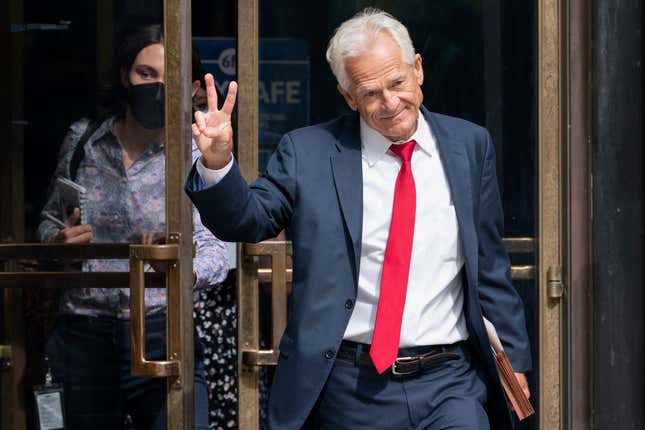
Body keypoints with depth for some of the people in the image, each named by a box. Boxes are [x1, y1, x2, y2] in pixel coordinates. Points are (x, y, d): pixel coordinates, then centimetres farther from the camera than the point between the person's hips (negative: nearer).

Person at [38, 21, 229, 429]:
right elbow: (50, 219, 19)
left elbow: (215, 249, -14)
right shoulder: (82, 140, 5)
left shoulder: (195, 157, -4)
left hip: (161, 336, -3)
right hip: (85, 338, 3)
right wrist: (58, 239, -4)